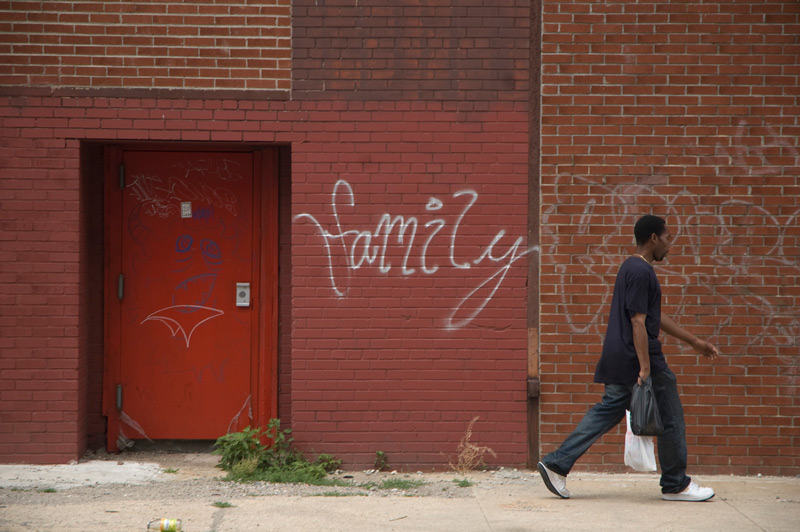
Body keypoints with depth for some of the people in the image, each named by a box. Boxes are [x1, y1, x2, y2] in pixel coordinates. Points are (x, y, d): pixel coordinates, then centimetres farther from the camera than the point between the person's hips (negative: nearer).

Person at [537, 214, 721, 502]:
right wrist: (645, 368, -23)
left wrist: (695, 342, 27)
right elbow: (638, 322, -21)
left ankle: (556, 464, 4)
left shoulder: (632, 268, 18)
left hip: (618, 359, 10)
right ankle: (676, 486, 12)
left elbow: (656, 317, 25)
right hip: (634, 358, -10)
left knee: (607, 411, 10)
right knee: (670, 419, 2)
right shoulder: (641, 272, -16)